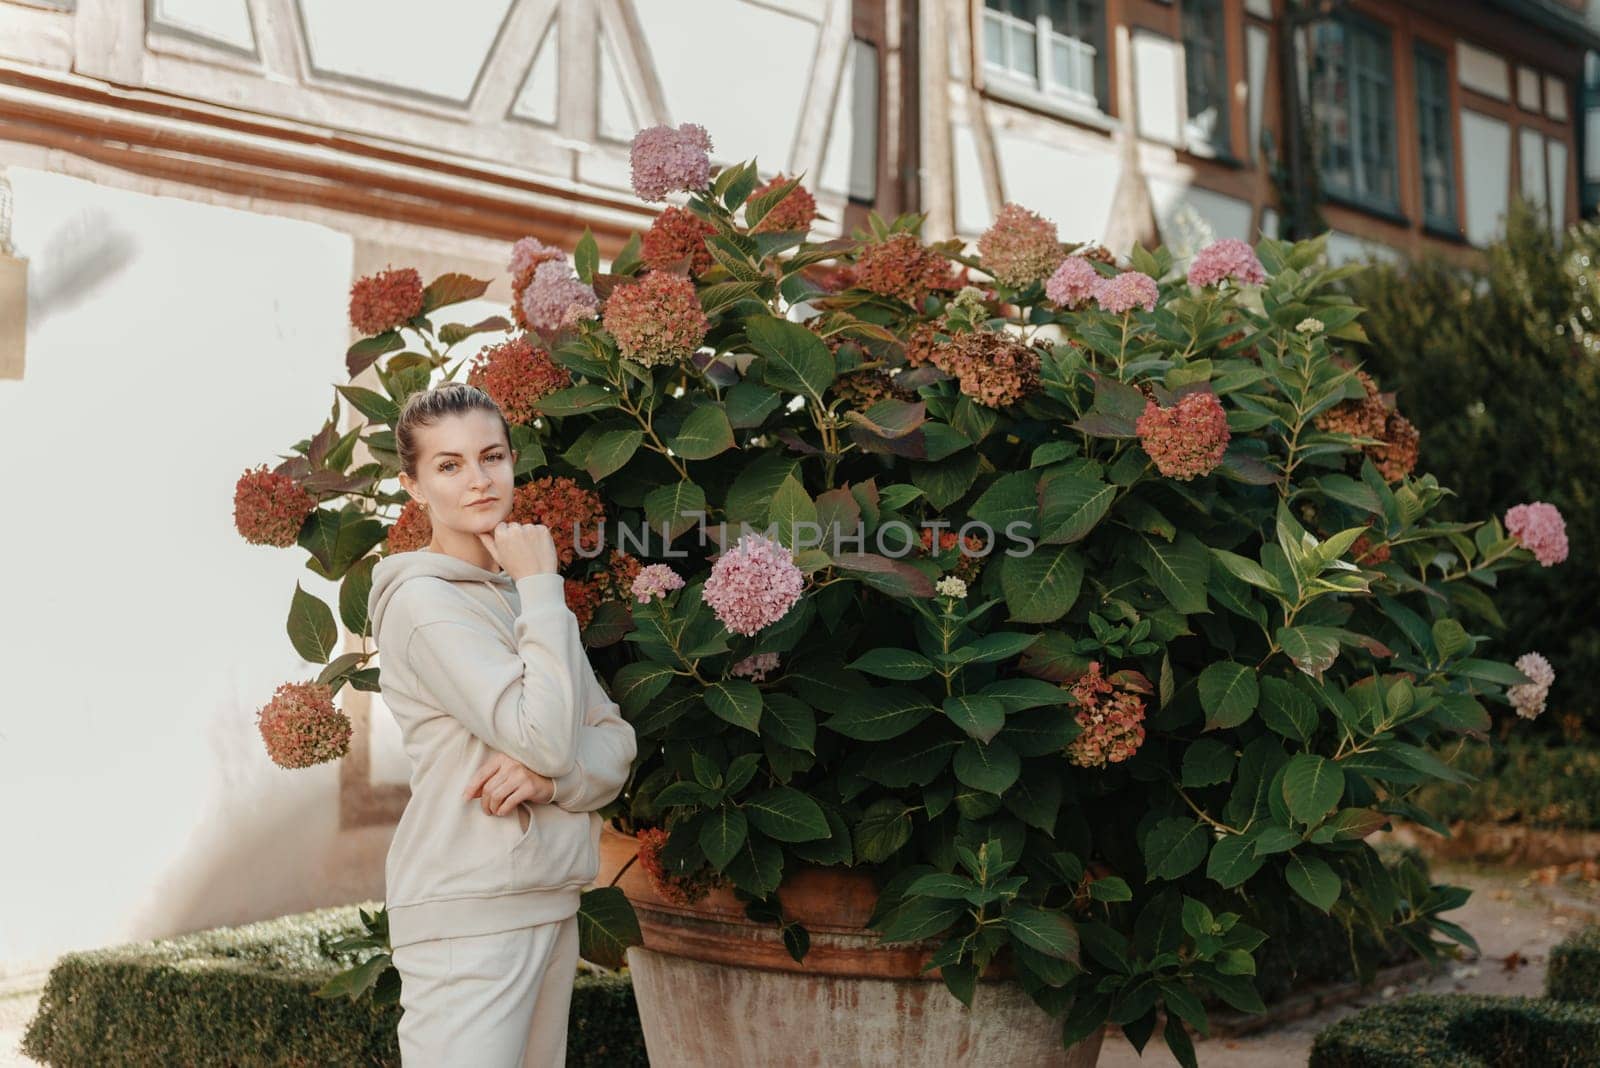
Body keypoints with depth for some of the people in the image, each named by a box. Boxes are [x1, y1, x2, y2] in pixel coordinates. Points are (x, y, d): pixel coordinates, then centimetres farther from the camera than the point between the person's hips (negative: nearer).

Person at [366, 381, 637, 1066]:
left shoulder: (520, 592, 13)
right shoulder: (424, 601, -12)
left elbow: (615, 740, 8)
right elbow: (546, 737, -22)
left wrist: (551, 772, -14)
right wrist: (541, 586, -14)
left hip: (552, 902, 7)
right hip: (469, 913, -7)